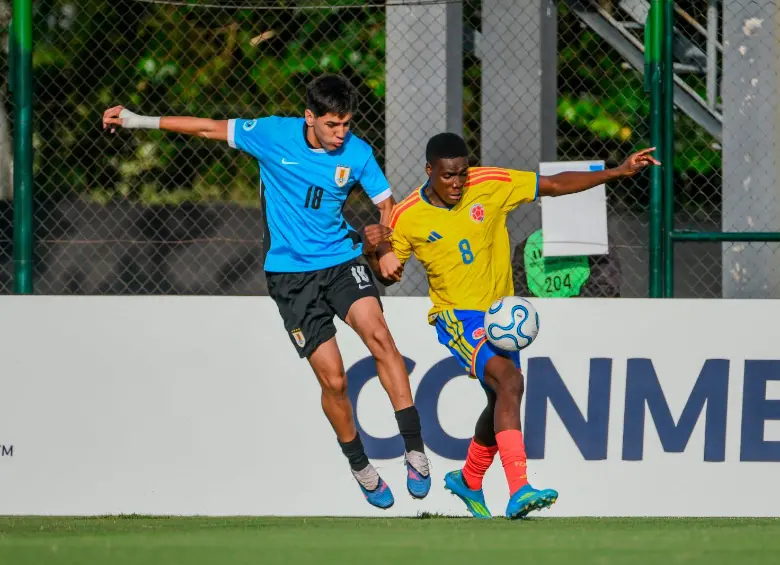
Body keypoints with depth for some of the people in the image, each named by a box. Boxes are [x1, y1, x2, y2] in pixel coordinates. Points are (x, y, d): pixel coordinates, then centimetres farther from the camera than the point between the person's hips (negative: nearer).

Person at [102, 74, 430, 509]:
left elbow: (387, 203, 9)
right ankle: (361, 469, 16)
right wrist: (139, 121, 5)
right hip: (290, 273, -1)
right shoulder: (273, 135, -7)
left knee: (377, 331, -28)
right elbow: (211, 128, 4)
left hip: (343, 261, 1)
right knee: (333, 379, -7)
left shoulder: (357, 154, -4)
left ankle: (415, 449, -26)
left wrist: (390, 249, -10)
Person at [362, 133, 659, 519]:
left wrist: (620, 172, -6)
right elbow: (388, 275, 3)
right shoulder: (407, 218, -10)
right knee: (509, 380, -29)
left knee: (502, 404, 19)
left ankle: (469, 481, 48)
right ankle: (519, 491, -39)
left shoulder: (491, 185, -8)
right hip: (455, 317, -5)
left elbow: (555, 185, -2)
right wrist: (371, 252, -19)